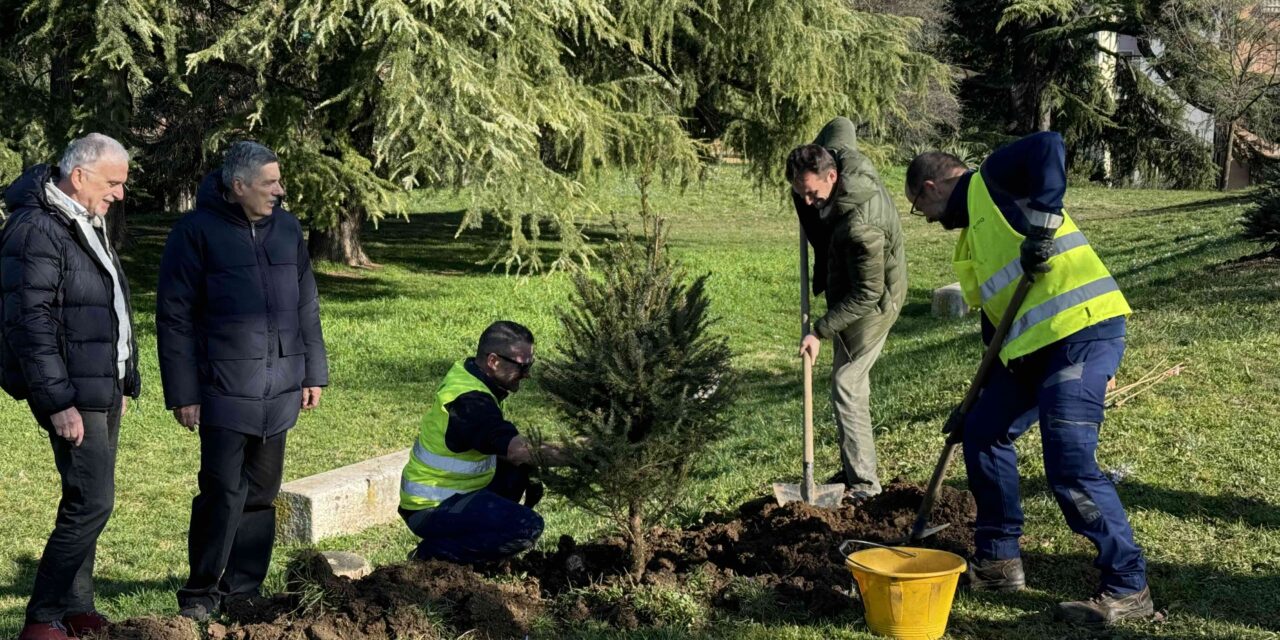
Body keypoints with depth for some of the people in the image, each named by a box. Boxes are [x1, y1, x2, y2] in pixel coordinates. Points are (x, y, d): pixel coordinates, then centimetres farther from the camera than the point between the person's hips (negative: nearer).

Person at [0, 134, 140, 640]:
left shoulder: (88, 225, 15)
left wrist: (123, 382, 22)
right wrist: (58, 402, -22)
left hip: (104, 388, 9)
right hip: (72, 394, -9)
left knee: (87, 502, 13)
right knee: (92, 502, -11)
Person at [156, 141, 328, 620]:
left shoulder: (287, 228, 9)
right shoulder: (198, 231, -7)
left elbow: (306, 305, 16)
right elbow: (174, 316, -6)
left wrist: (313, 372, 13)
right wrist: (182, 392, -8)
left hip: (280, 390, 5)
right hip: (224, 391, -5)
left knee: (262, 492, 10)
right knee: (224, 492, -6)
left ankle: (244, 589, 21)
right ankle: (201, 592, 9)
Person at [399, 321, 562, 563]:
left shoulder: (463, 372, 5)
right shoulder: (468, 401, -25)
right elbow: (515, 450, -37)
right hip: (430, 509, -10)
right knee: (528, 528, -22)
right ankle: (433, 552, -9)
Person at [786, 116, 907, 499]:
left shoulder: (861, 227, -39)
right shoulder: (841, 153, -16)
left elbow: (866, 295, -30)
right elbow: (841, 125, 10)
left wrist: (820, 331, -27)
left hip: (870, 305, -10)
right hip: (847, 291, 10)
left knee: (847, 385, -8)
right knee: (852, 380, 15)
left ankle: (863, 481, -2)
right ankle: (853, 468, 24)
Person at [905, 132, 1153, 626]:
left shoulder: (991, 180, 1)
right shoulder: (971, 238, 25)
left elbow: (1048, 147, -17)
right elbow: (996, 313, 27)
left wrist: (1042, 219, -25)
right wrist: (985, 397, 26)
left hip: (1082, 330, -10)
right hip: (1032, 345, 10)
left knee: (1070, 468, -13)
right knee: (983, 432, 15)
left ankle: (1128, 589, -1)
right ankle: (997, 561, 27)